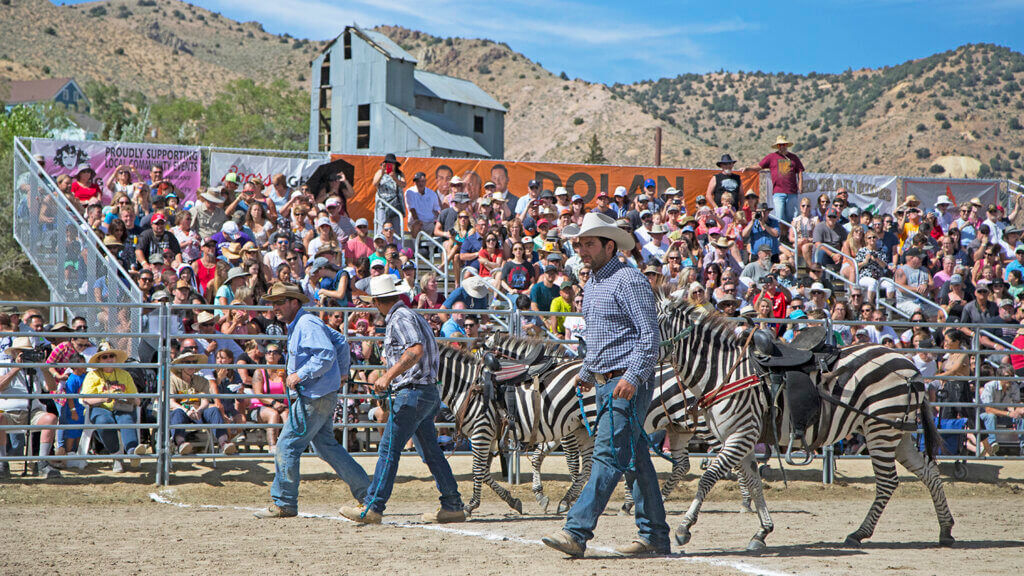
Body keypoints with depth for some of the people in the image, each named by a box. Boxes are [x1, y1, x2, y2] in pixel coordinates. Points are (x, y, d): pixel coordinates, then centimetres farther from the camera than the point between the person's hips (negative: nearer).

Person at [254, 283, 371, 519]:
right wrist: (342, 372, 33)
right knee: (326, 445, 13)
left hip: (316, 396, -11)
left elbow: (327, 354, -26)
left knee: (287, 444, -8)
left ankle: (284, 503, -3)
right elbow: (340, 341, 26)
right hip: (316, 395, 11)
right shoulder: (297, 325, 18)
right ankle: (366, 492, 16)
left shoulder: (307, 324, -15)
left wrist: (301, 374, -24)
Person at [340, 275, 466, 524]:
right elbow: (424, 352, 26)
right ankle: (453, 507, 11)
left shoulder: (400, 319, -12)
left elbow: (416, 351, -27)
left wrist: (388, 376, -31)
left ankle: (373, 508, -8)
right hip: (427, 393, 10)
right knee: (431, 452, 11)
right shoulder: (410, 315, 19)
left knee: (389, 449, -8)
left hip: (412, 392, -10)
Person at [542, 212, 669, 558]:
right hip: (604, 384, 10)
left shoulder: (629, 280, -11)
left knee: (608, 456, -13)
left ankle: (577, 532, -19)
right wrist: (586, 372, 25)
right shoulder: (591, 286, 17)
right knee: (634, 459, 11)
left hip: (627, 384, -10)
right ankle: (654, 536, 15)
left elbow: (649, 335, -17)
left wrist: (632, 377, -25)